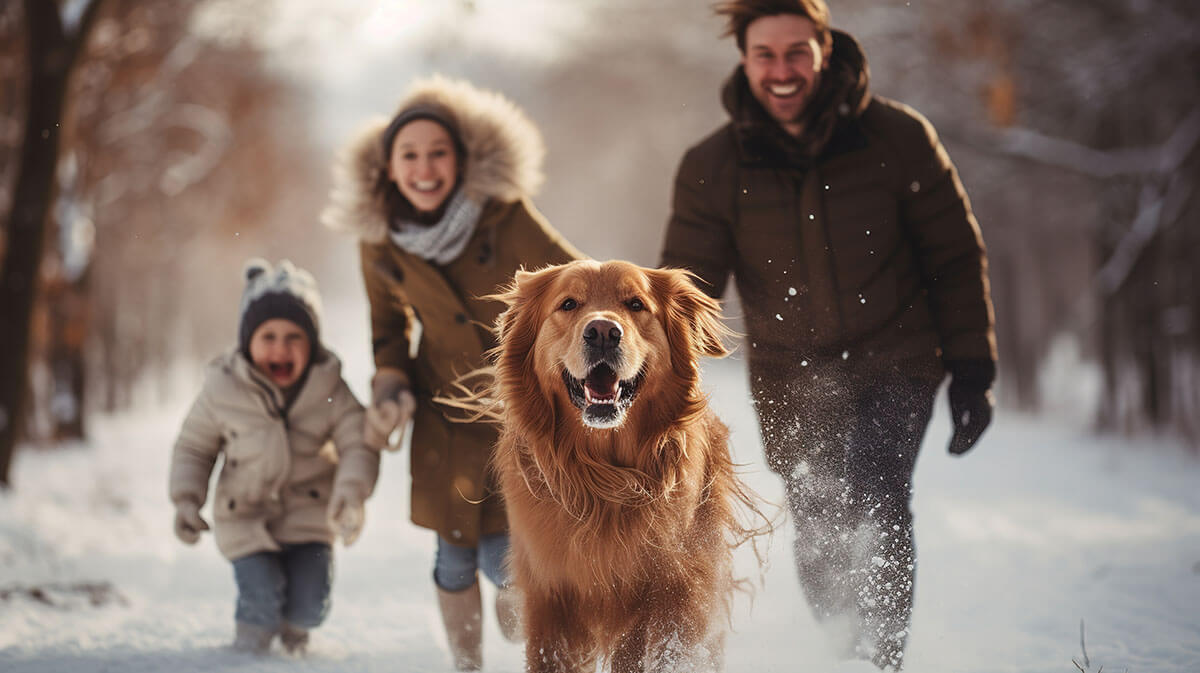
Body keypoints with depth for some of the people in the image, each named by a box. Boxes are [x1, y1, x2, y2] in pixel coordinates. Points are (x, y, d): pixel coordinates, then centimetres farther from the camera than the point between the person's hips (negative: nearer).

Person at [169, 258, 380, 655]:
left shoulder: (329, 389, -11)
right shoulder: (223, 389, -11)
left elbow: (358, 444, -14)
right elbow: (193, 448, 2)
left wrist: (351, 492, -32)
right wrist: (186, 500, -10)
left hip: (309, 514, 1)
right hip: (246, 517, -1)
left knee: (311, 606, -6)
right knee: (262, 602, -15)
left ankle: (295, 629, 32)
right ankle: (250, 639, 21)